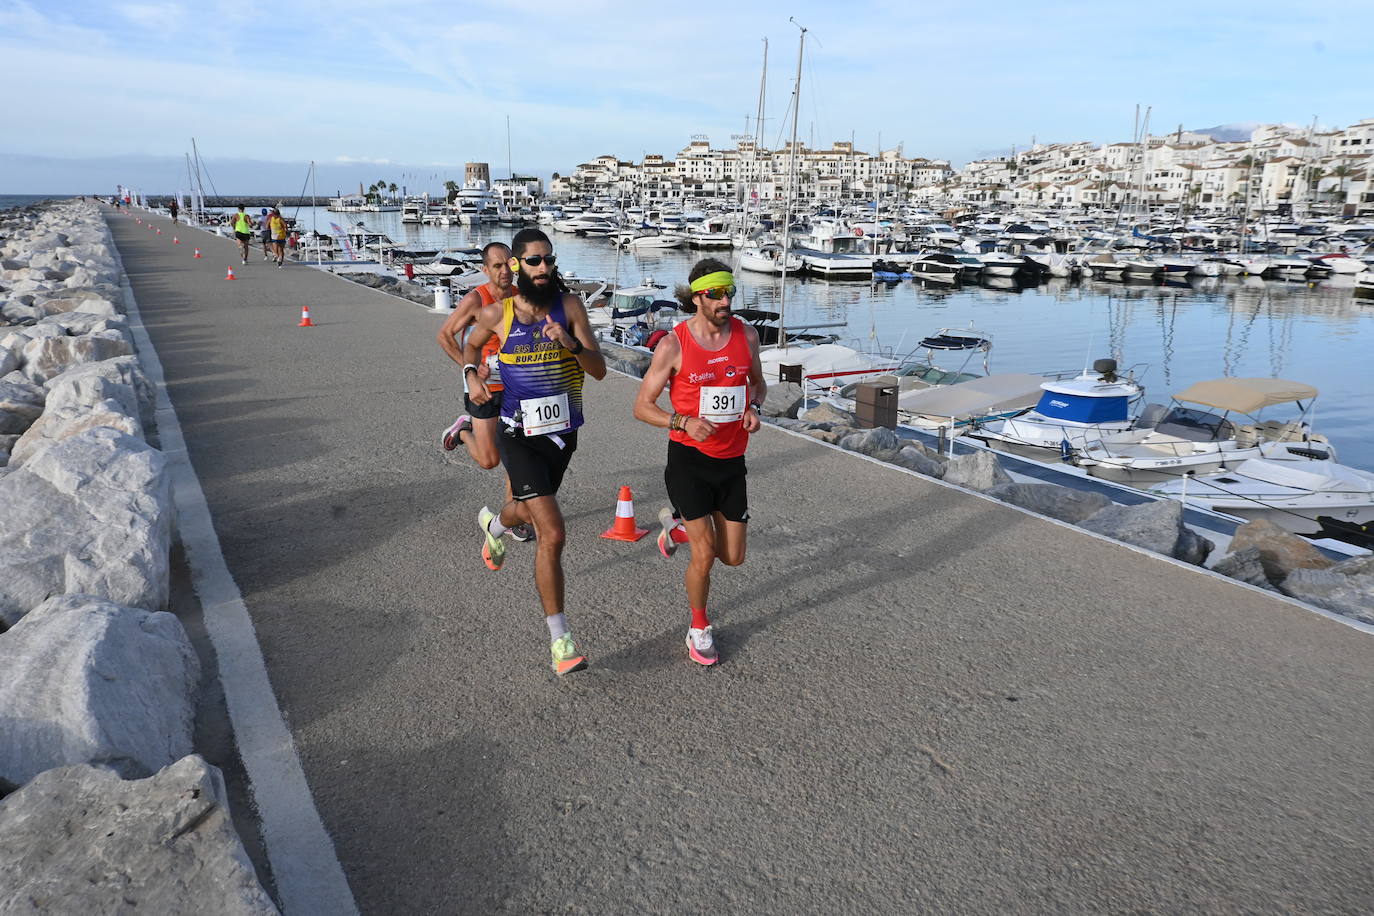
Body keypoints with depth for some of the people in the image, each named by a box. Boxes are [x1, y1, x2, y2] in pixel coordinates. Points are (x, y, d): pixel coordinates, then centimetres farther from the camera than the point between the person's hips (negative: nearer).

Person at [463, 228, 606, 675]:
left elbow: (600, 370, -11)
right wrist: (472, 375, -3)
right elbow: (471, 344, 16)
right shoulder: (497, 313, -6)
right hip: (519, 437, -3)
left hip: (563, 433, 3)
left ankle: (493, 523, 67)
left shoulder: (569, 306, -7)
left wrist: (571, 343, -29)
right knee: (552, 534, -15)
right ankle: (559, 638, -3)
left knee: (529, 511, 28)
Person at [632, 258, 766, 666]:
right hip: (689, 457, -4)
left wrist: (754, 407, -5)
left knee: (733, 557, 9)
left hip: (732, 460, 5)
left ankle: (678, 525, 39)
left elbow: (758, 382, 18)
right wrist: (684, 423, -23)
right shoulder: (673, 346, -12)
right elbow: (642, 406, -6)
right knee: (704, 554, -8)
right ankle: (699, 629, 19)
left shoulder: (746, 335, 0)